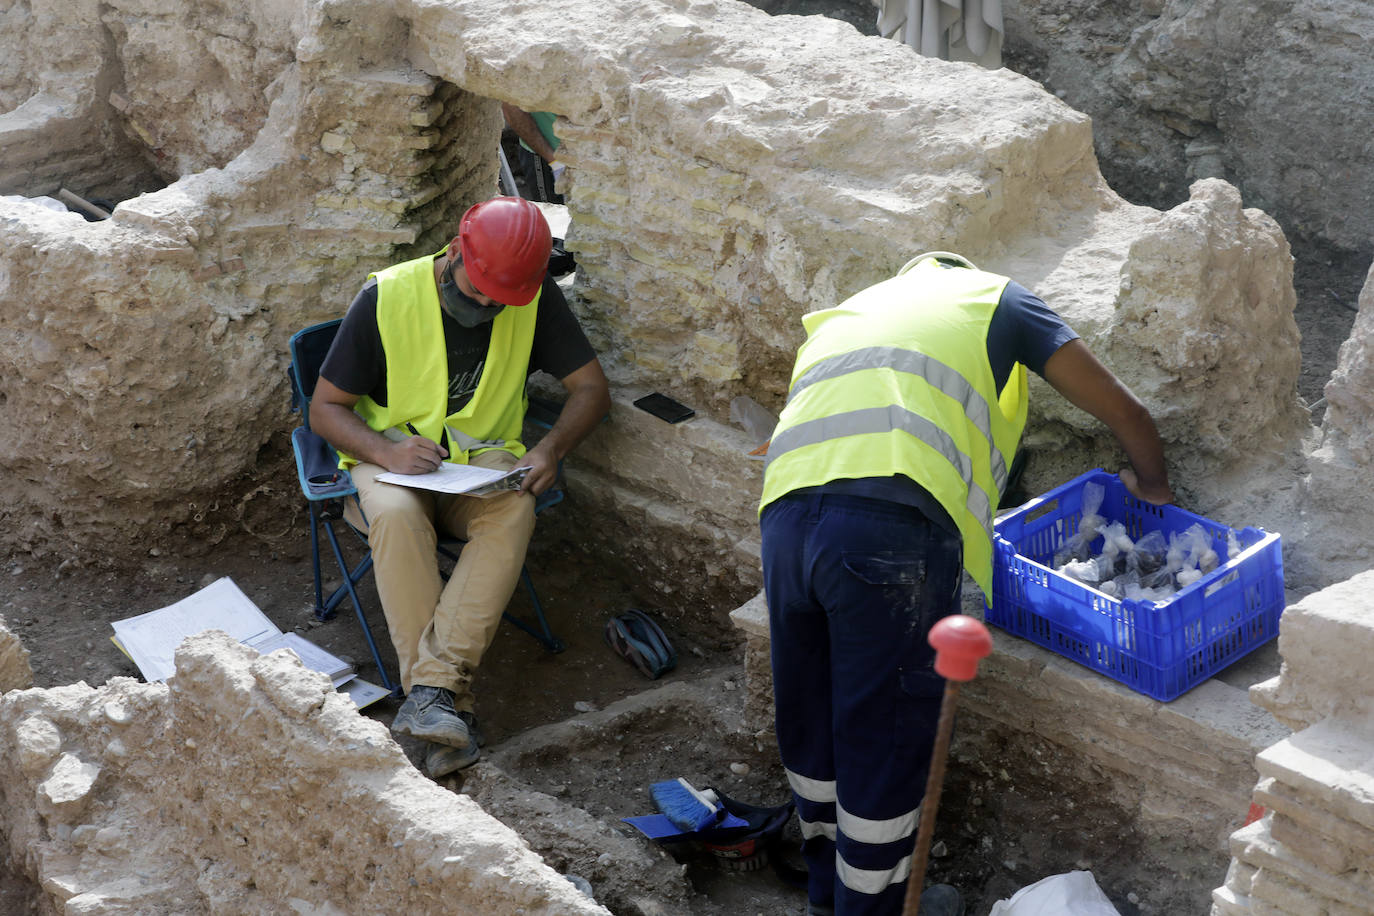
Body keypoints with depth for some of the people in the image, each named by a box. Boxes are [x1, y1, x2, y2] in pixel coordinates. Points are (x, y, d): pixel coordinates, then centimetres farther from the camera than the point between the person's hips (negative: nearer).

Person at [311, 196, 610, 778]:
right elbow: (325, 408, -7)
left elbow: (591, 387, 1)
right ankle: (452, 706, -38)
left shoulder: (537, 299, -6)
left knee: (514, 511, -34)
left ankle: (432, 687, -40)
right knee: (396, 513, -37)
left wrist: (552, 447, -19)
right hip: (390, 458, -1)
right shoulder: (386, 298, -13)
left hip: (485, 458, 2)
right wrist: (386, 451, -26)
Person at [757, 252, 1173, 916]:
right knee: (884, 739, 10)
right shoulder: (994, 296, 24)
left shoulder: (839, 316, 38)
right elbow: (1125, 415, 21)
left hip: (783, 514, 6)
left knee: (810, 722, 23)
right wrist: (1151, 486, 43)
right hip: (896, 530, -6)